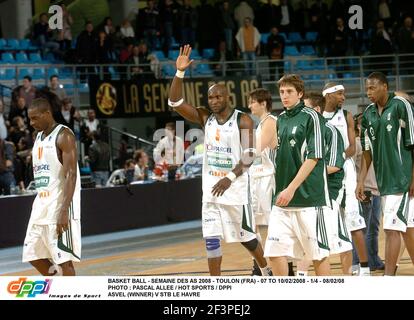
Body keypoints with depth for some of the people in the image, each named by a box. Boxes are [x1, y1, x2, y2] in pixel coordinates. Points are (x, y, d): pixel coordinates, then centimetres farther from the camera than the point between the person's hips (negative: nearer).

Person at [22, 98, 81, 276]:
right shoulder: (39, 137, 15)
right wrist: (39, 206, 19)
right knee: (33, 255, 8)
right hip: (41, 207, 9)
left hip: (60, 207, -9)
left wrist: (64, 211, -26)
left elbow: (71, 175, -19)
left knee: (64, 259, -7)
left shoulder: (64, 136, -12)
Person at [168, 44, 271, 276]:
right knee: (211, 239, -3)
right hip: (211, 188, 4)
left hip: (236, 188, -4)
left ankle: (267, 272, 31)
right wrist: (180, 73, -14)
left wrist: (230, 178, -25)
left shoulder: (243, 121, -8)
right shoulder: (205, 118, 6)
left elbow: (249, 156, -13)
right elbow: (175, 103, -3)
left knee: (246, 236, 7)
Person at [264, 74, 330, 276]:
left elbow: (313, 158, -13)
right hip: (282, 200, 6)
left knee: (318, 254, 1)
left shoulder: (310, 117, -6)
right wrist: (281, 189, 14)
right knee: (275, 251, -1)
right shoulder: (281, 119, 13)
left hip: (308, 199, -6)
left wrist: (292, 188, -18)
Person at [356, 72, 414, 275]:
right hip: (383, 181, 6)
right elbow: (367, 151, 15)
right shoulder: (368, 114, 10)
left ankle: (388, 276, -12)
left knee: (392, 228, -11)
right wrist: (361, 181, 9)